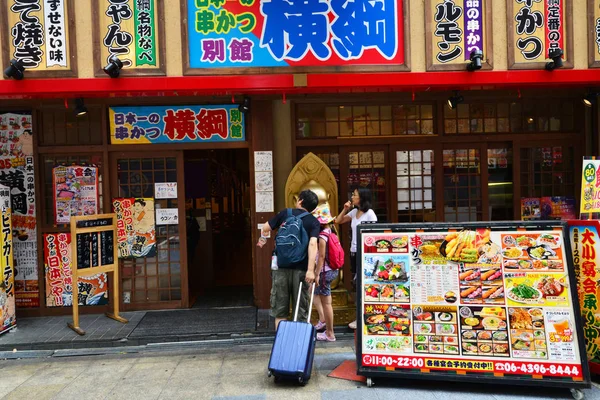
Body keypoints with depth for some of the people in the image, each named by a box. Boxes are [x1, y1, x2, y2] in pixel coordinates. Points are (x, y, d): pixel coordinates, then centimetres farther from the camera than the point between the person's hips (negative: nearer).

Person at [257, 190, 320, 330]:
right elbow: (312, 244, -16)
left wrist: (263, 239, 36)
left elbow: (265, 228, 14)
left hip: (281, 266, 1)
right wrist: (311, 270, -21)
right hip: (300, 269, -1)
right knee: (301, 310, 9)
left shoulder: (285, 213, 5)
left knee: (280, 309, 10)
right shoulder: (314, 222, 0)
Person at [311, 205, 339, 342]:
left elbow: (321, 256, -20)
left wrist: (317, 274, -17)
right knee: (314, 291, 26)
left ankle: (329, 334, 13)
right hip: (332, 270, 9)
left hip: (325, 271, -9)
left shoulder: (322, 236, -19)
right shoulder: (330, 232, 6)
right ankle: (322, 319, 28)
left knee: (326, 302, 2)